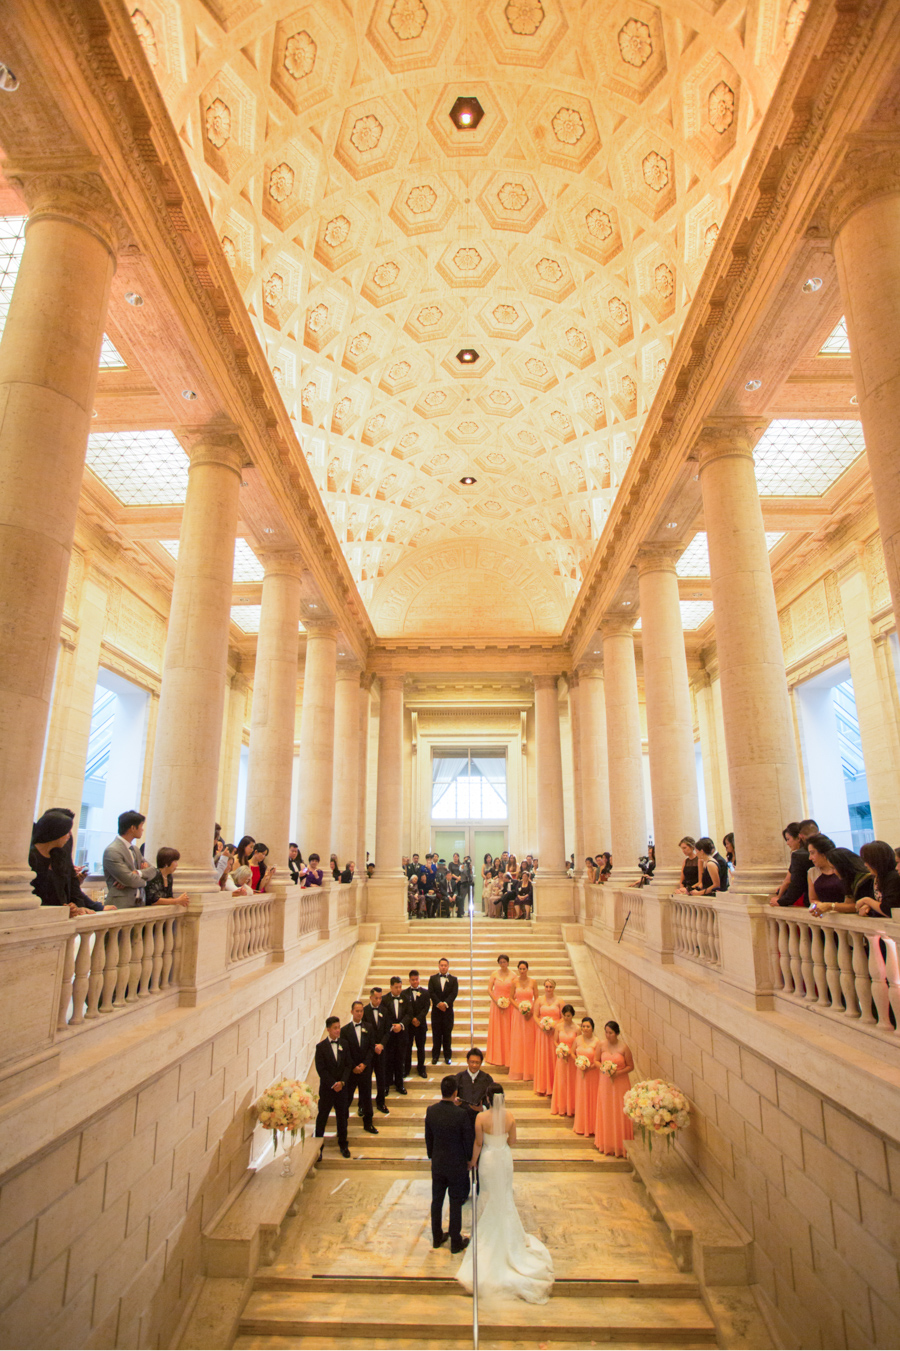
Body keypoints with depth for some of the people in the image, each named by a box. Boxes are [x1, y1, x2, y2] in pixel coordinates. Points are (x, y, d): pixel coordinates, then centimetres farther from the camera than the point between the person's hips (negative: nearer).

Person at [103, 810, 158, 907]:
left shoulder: (135, 849, 18)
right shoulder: (112, 851, -12)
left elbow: (152, 870, 10)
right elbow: (130, 881, -16)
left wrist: (138, 873, -10)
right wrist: (144, 880, 4)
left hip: (138, 903, 8)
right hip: (120, 905, -8)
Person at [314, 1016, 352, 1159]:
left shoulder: (344, 1044, 2)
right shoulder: (321, 1047, -8)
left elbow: (347, 1065, 1)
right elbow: (321, 1069, -11)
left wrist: (342, 1082, -12)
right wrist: (333, 1084, -16)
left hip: (342, 1087, 3)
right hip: (326, 1087, -3)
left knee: (342, 1116, 12)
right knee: (322, 1117, 5)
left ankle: (343, 1144, 28)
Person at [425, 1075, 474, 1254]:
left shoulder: (431, 1110, -13)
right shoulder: (461, 1114, -27)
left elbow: (428, 1138, 1)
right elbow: (469, 1140, -15)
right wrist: (470, 1159, 4)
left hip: (437, 1164, 4)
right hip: (457, 1165, -4)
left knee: (437, 1200, 19)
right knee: (456, 1204, 13)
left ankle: (437, 1238, 36)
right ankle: (456, 1242, 27)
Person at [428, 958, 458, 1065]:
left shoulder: (453, 979, 6)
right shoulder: (432, 979, 7)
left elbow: (454, 993, -6)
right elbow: (431, 993, -4)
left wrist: (445, 1003, -18)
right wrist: (438, 1003, -16)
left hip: (448, 1010, 0)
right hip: (436, 1010, 0)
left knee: (447, 1034, 4)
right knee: (436, 1034, 3)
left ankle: (448, 1056, 12)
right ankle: (435, 1056, 12)